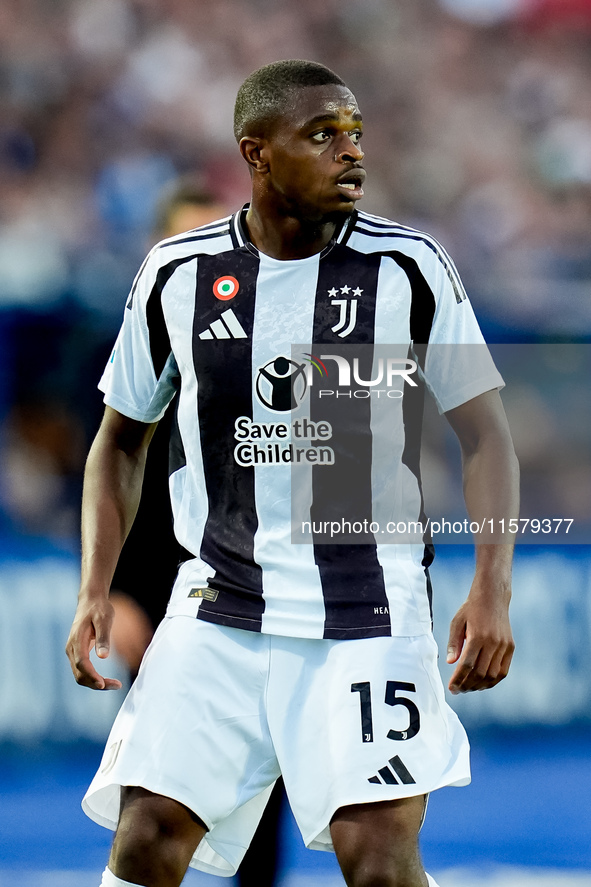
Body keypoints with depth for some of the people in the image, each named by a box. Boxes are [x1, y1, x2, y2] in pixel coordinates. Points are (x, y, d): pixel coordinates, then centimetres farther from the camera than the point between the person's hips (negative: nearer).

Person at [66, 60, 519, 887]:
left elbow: (483, 430, -1)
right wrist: (95, 591, 3)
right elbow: (123, 439, 13)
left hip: (368, 615, -2)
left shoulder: (408, 267, -5)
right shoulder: (177, 274, 1)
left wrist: (491, 590, -13)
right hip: (217, 615, 2)